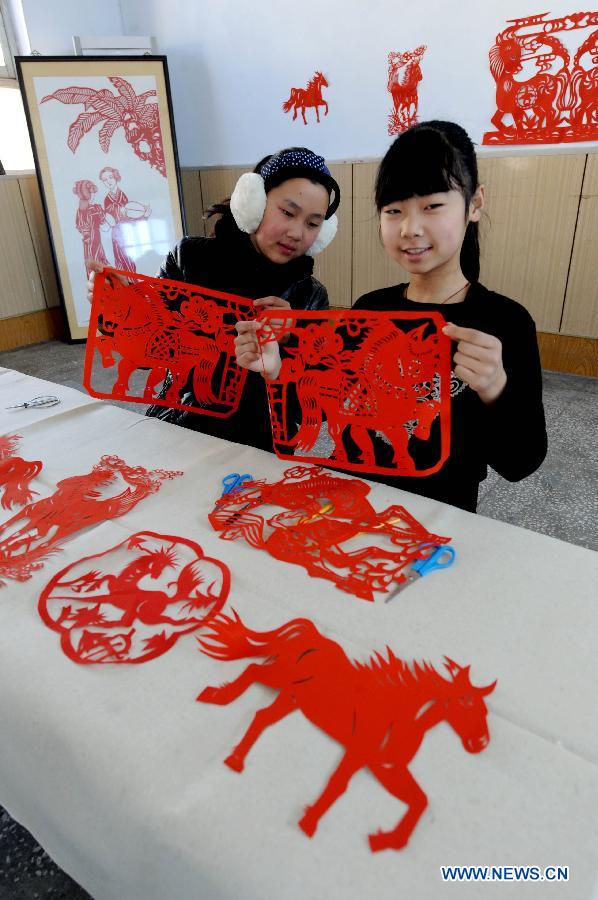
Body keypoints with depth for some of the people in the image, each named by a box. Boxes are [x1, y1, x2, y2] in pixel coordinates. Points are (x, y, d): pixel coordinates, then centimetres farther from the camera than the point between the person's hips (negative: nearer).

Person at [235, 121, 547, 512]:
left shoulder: (505, 321, -12)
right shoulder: (369, 308, -2)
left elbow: (519, 464, -12)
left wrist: (495, 392, -29)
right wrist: (278, 372, -10)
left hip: (438, 515, -1)